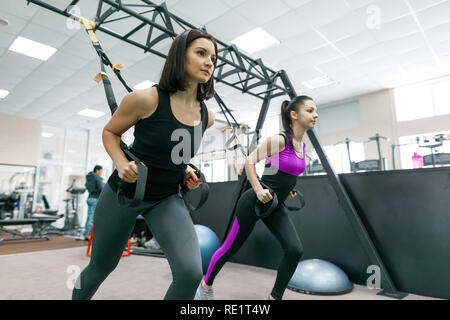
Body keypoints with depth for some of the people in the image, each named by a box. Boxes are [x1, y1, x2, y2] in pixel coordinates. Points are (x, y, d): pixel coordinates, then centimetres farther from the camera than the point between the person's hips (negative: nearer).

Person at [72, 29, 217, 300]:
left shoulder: (206, 116, -4)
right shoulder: (146, 99, -18)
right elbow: (110, 132, -1)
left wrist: (185, 171, -1)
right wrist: (121, 163, -19)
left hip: (167, 199, 3)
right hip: (124, 193, -2)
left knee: (190, 273, -19)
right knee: (100, 268, 19)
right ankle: (78, 295, 54)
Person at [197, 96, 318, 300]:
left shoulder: (301, 146, 7)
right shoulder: (279, 140, -17)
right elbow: (250, 161, -15)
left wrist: (285, 188, 13)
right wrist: (258, 189, -23)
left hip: (275, 207, 7)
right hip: (254, 202, -7)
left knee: (295, 250, -7)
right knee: (231, 247, 8)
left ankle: (275, 297, 13)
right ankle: (205, 285, 33)